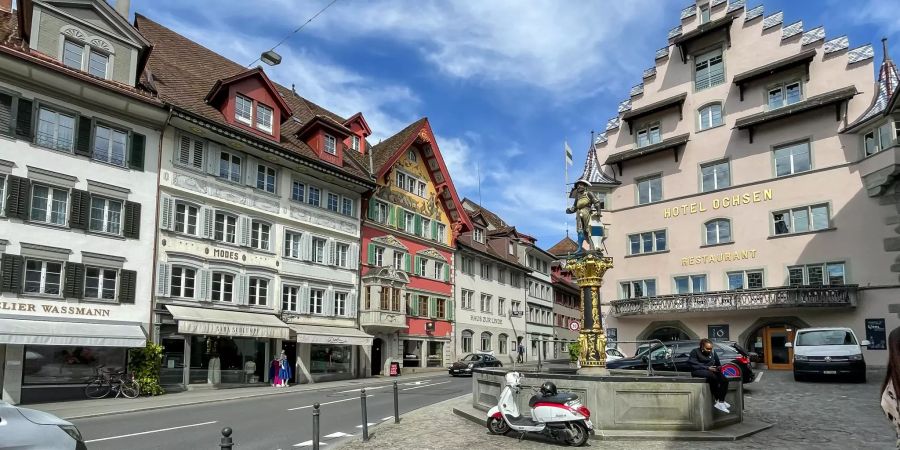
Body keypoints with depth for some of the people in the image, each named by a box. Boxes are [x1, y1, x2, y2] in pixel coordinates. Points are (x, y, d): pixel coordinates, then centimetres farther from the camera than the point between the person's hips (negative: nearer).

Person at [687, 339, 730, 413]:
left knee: (724, 380, -23)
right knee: (712, 376, -36)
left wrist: (719, 367, -3)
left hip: (711, 371, 6)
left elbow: (718, 364, 22)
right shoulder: (695, 352, -1)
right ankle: (717, 400, -28)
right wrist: (707, 368, -19)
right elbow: (693, 365, -11)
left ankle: (721, 402, -24)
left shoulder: (713, 353, 16)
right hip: (698, 371, -6)